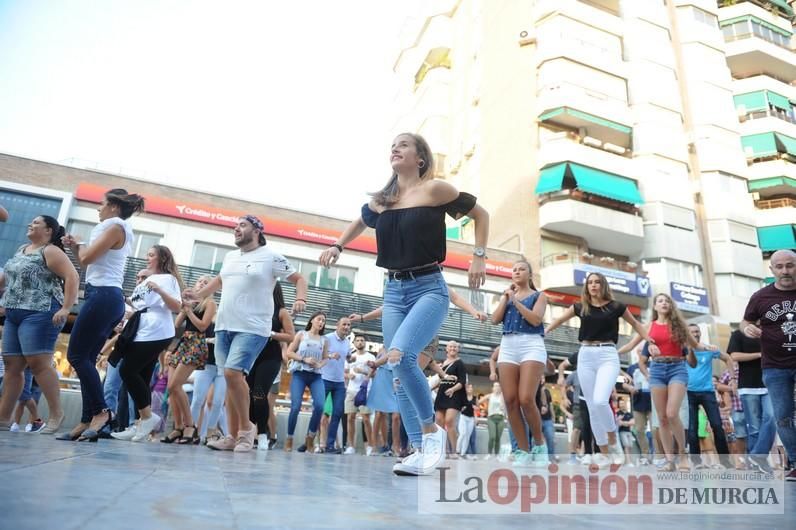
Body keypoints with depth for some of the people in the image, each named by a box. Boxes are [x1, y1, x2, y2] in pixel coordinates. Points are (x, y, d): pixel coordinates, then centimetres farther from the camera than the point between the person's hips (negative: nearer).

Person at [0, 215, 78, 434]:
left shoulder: (51, 251, -6)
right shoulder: (21, 250, 21)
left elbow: (72, 277, -16)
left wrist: (66, 308, -23)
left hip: (40, 314, -9)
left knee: (38, 363, -14)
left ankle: (56, 414, -9)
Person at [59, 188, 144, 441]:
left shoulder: (115, 226, -4)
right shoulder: (119, 230, 26)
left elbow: (86, 258, -10)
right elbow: (88, 263, 25)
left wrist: (79, 246, 9)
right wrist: (74, 246, 14)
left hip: (102, 295, -10)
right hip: (109, 298, 10)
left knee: (76, 355, -8)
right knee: (86, 358, 6)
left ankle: (101, 411, -8)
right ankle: (87, 421, 5)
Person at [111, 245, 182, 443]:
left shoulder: (168, 278, 0)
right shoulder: (145, 281, 26)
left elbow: (177, 307, -11)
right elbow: (135, 304, 31)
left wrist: (159, 290, -23)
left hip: (156, 334, -9)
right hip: (142, 334, 9)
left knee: (127, 370, -14)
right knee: (141, 377, 4)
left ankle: (148, 416, -6)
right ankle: (141, 425, 6)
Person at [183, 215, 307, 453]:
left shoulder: (271, 257, -2)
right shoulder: (229, 257, 17)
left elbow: (299, 279, 1)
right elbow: (219, 280, 35)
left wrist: (301, 300, -16)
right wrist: (198, 294, 26)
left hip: (252, 329, -6)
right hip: (224, 326, 6)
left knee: (232, 373, -20)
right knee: (233, 379, 7)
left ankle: (246, 426, -1)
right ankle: (233, 435, 14)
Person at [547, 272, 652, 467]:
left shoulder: (615, 306, 3)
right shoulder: (580, 307, 8)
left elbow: (635, 323, 17)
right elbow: (559, 320, 20)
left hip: (608, 355, -3)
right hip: (585, 356, 3)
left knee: (600, 401, -22)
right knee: (592, 406, 2)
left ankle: (613, 438, 5)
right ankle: (603, 452, 14)